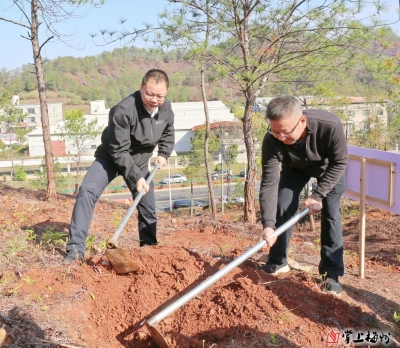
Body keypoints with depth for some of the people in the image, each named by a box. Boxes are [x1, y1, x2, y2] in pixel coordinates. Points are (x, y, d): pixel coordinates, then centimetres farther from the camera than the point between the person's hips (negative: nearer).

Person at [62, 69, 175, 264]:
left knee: (148, 206, 6)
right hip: (111, 157, -5)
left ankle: (149, 246, 27)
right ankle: (76, 248, -18)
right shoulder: (123, 110, -33)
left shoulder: (166, 109, -12)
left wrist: (163, 154, -4)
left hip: (139, 162, 5)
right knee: (87, 192, -23)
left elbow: (168, 133, 10)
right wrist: (135, 177, -29)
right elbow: (119, 151, -29)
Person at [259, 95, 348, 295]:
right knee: (282, 207, -7)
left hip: (328, 166, -2)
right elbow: (269, 183, -33)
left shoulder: (330, 126, -43)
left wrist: (318, 195, -29)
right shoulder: (271, 141, -37)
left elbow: (339, 163, -26)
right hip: (294, 167, 2)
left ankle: (332, 273, 1)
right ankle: (278, 262, 13)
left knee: (330, 213, -10)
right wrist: (268, 223, -41)